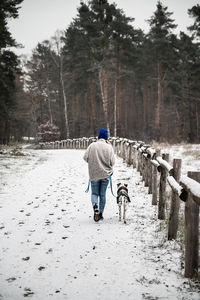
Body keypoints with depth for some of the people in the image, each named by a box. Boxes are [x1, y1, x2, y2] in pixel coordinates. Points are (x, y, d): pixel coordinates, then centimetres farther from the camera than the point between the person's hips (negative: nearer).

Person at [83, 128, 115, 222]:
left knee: (94, 193, 11)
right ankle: (100, 213, 16)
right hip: (106, 174, 1)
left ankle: (95, 206, -18)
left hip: (94, 174, 0)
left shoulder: (92, 146, -6)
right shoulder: (109, 147, -6)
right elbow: (112, 162, -7)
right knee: (103, 194, 12)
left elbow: (85, 157, -4)